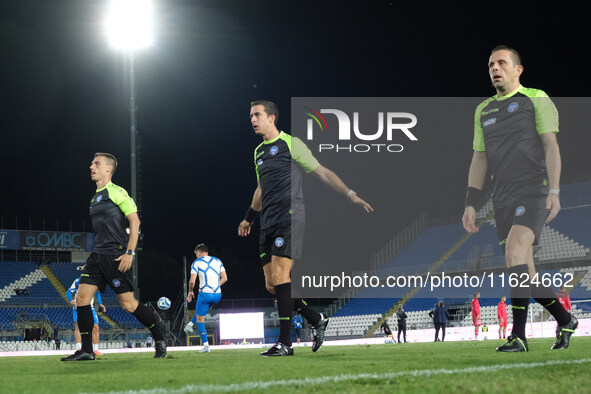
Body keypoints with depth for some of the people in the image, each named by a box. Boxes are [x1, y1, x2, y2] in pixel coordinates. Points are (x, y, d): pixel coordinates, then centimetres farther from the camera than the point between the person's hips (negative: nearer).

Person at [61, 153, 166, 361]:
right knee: (82, 297, -3)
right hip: (98, 256, 8)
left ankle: (160, 337, 13)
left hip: (115, 256, -8)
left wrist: (129, 252, -18)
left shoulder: (117, 192, -8)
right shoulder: (95, 197, 18)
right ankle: (86, 350, 1)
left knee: (128, 303, -6)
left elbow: (135, 221, -12)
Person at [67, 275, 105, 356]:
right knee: (78, 326, -23)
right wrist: (71, 300, -25)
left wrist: (100, 304, 14)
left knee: (95, 327, -3)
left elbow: (97, 293, 23)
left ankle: (95, 349, 8)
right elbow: (69, 292, -5)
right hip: (78, 308, -4)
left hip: (90, 308, 4)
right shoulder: (78, 281, -5)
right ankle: (78, 348, -30)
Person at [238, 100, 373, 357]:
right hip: (269, 224, 7)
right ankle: (316, 321, 16)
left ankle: (285, 343, -16)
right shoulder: (258, 152, 21)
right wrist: (249, 218, 39)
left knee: (279, 275, -18)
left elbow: (321, 172, 0)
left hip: (290, 218, -7)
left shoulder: (290, 144, 0)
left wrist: (350, 194, -6)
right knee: (271, 284, 0)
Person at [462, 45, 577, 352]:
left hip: (534, 191, -6)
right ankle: (565, 320, 22)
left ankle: (518, 335, -24)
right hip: (503, 198, 6)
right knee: (524, 275, 4)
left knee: (514, 251, -25)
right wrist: (470, 205, 10)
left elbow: (550, 145, -4)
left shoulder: (536, 99, 3)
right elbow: (479, 160, 18)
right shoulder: (483, 111, 18)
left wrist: (554, 192, -15)